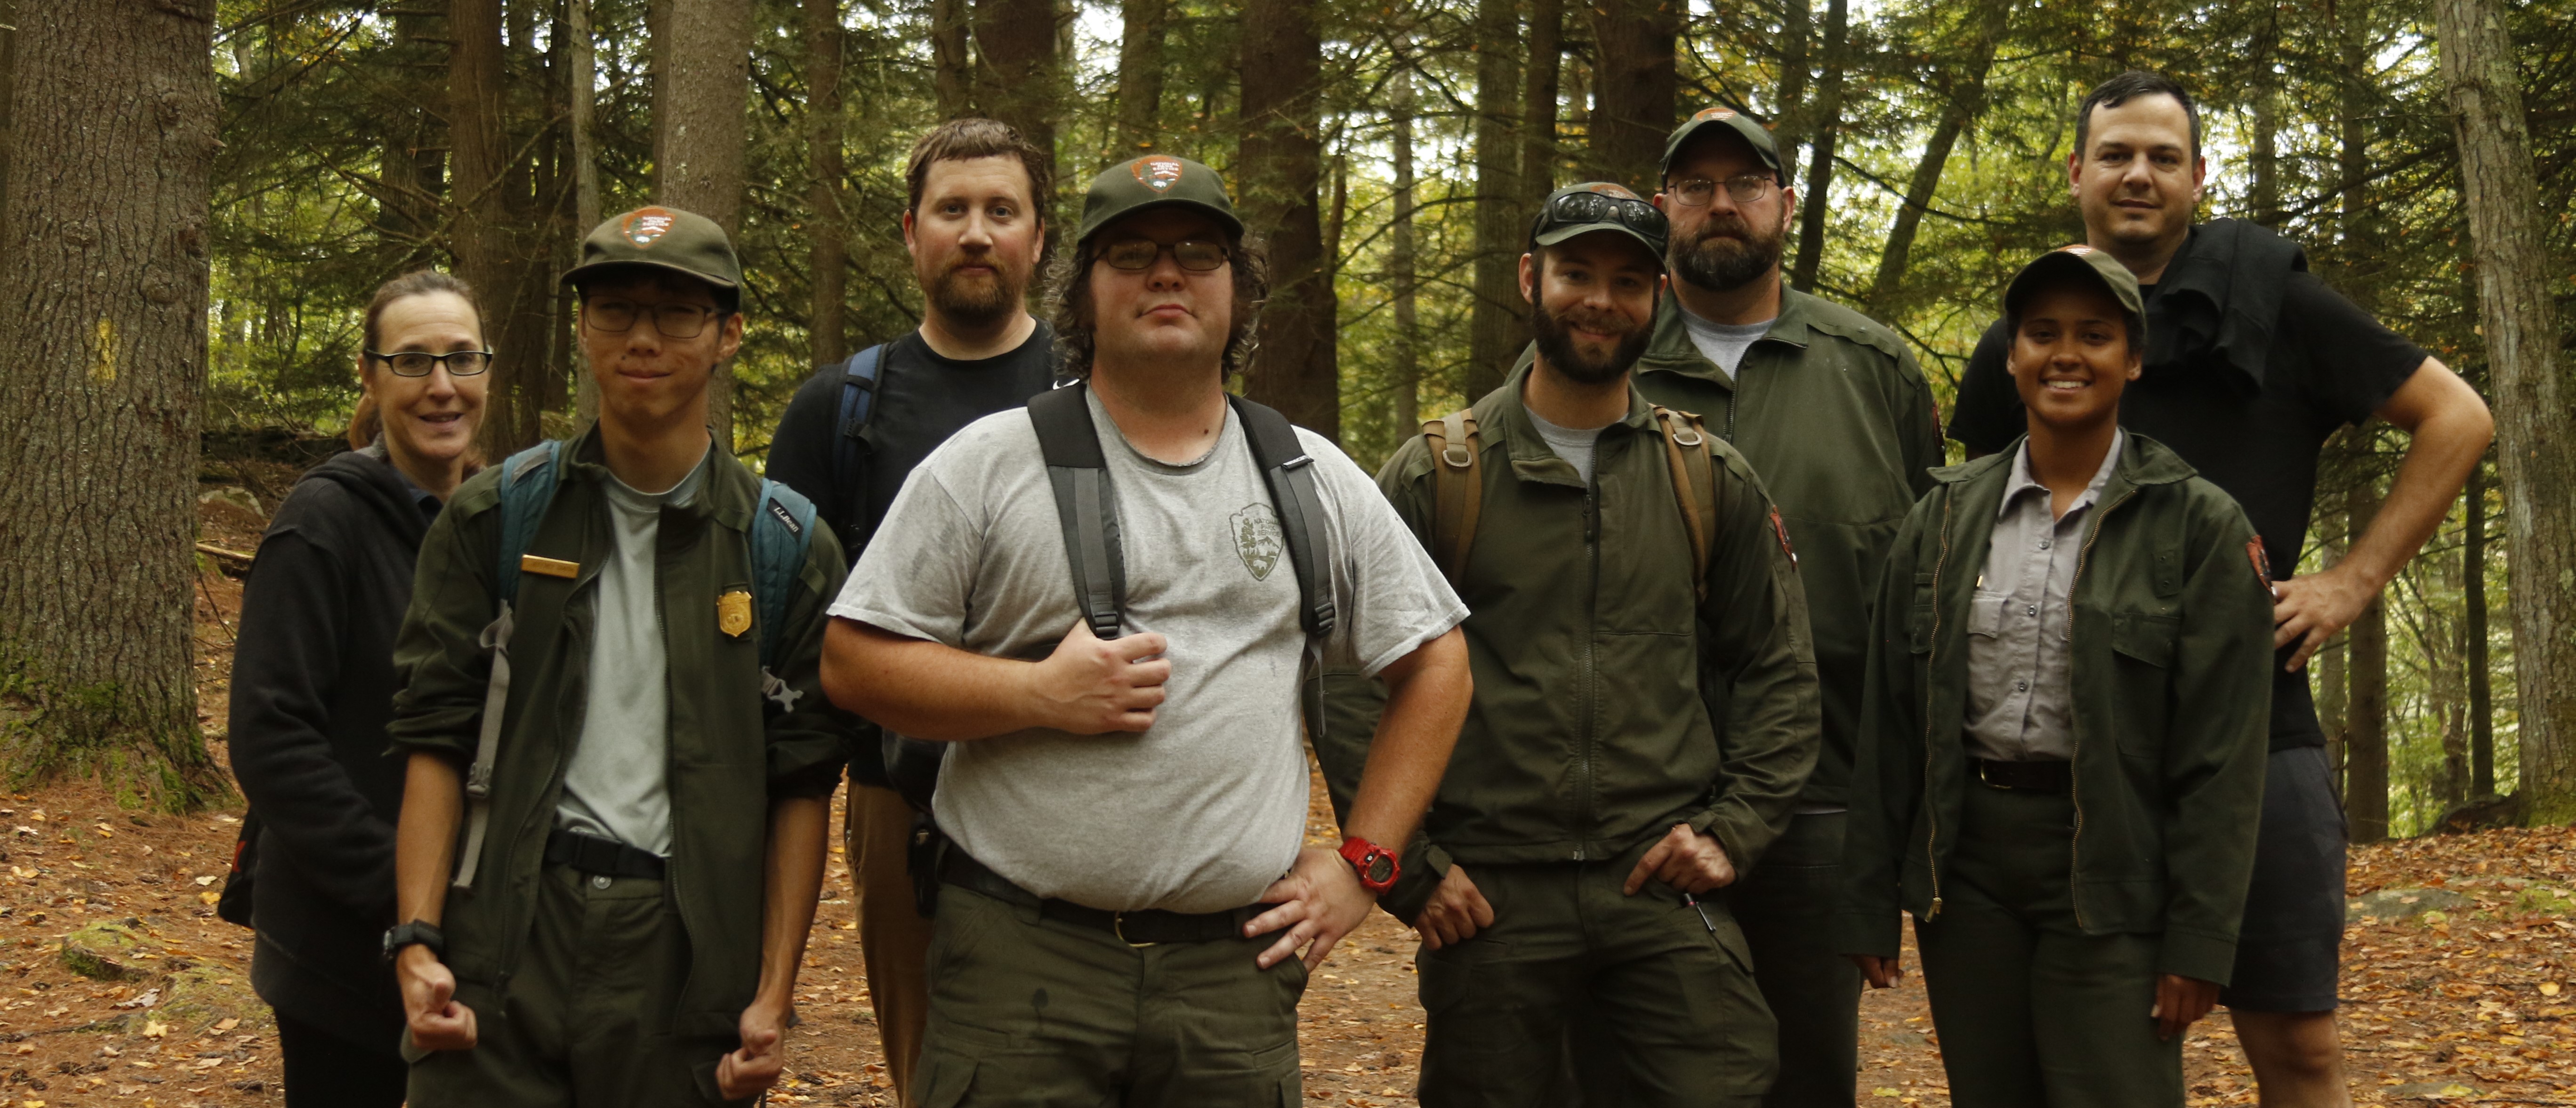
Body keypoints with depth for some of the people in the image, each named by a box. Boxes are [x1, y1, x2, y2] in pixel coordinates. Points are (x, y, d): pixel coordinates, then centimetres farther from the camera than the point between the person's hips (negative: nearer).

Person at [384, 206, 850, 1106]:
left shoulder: (787, 550, 4)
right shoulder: (495, 518, 6)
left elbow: (802, 786, 4)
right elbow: (436, 736, 4)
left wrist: (773, 996, -1)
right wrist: (417, 938, -7)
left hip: (685, 955, 0)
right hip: (507, 933, 0)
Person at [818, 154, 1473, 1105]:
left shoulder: (1313, 480, 10)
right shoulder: (989, 465, 2)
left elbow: (1434, 665, 15)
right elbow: (854, 663, 0)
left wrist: (1361, 863, 6)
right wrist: (1041, 694, -13)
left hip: (1238, 963, 2)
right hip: (1020, 956, -2)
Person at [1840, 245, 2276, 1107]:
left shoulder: (2199, 525, -2)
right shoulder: (1946, 518, 8)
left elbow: (2222, 750, -6)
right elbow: (1890, 722, 8)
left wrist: (2200, 940, -11)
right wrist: (1870, 904, 5)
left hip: (2110, 869, -3)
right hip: (1965, 863, 4)